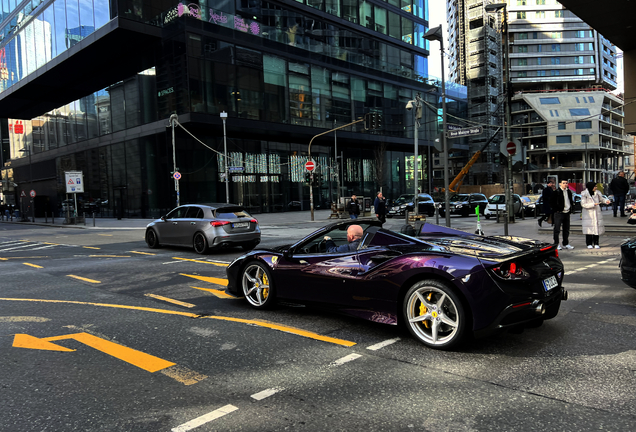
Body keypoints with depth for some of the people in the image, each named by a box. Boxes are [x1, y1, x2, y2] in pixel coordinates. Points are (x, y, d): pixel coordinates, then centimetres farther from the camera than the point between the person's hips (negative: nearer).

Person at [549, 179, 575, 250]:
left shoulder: (569, 191, 12)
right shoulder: (556, 192, -10)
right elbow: (551, 202, -10)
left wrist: (571, 208, 13)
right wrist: (556, 209, -13)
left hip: (567, 213, 7)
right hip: (559, 213, -7)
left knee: (566, 229, 12)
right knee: (557, 229, -3)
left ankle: (566, 244, 20)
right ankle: (556, 244, 3)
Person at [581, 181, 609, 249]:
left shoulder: (597, 193, 5)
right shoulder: (584, 194, -7)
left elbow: (601, 199, 20)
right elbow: (583, 204, -11)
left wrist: (606, 201, -1)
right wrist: (593, 204, -18)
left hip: (597, 213, 4)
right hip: (588, 214, -4)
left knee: (597, 228, 1)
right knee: (589, 228, -5)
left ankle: (596, 244, 9)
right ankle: (589, 244, 4)